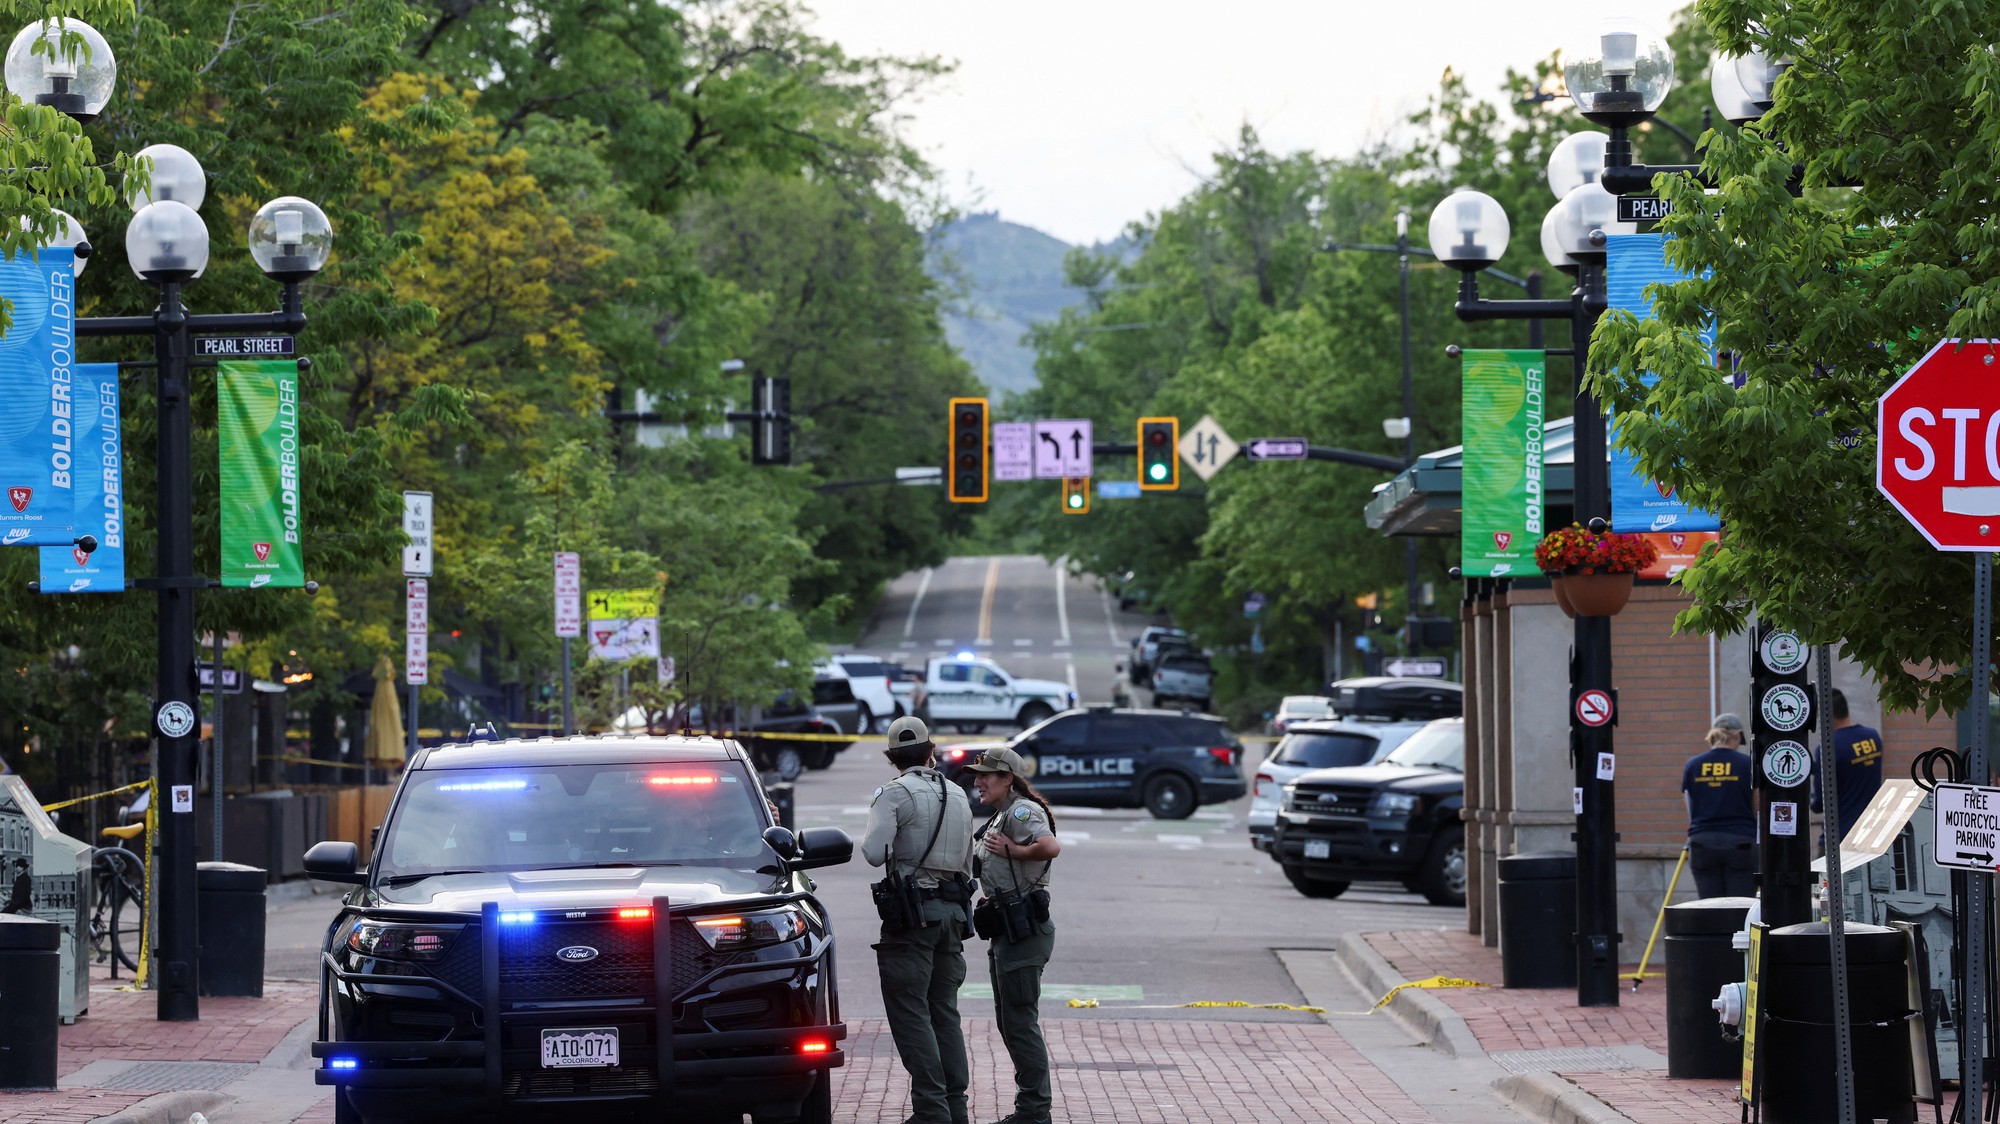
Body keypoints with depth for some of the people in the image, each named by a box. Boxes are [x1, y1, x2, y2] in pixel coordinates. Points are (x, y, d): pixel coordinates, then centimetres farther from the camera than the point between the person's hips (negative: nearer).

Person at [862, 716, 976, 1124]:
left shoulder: (895, 793, -9)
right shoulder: (957, 796, 14)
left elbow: (875, 853, -19)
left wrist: (865, 841, 2)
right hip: (952, 909, 7)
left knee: (911, 1014, -5)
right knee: (944, 1013, 13)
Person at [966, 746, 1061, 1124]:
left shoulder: (1022, 811, -13)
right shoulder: (1001, 816, 20)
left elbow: (1050, 847, -32)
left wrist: (1011, 850, -19)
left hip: (1024, 930, -11)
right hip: (1006, 931, 11)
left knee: (1020, 1022, -8)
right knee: (1008, 1022, 15)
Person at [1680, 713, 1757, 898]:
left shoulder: (1692, 765, 6)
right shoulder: (1747, 764, -3)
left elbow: (1689, 811, 10)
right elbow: (1758, 809, 1)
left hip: (1702, 843, 3)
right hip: (1741, 841, -3)